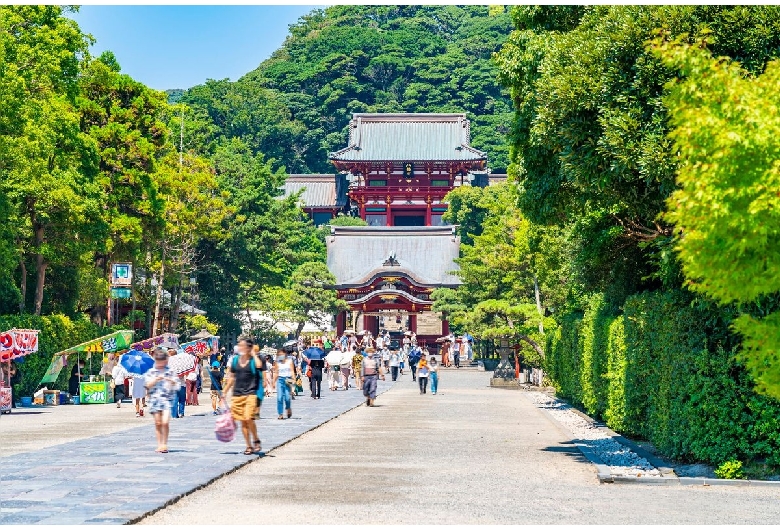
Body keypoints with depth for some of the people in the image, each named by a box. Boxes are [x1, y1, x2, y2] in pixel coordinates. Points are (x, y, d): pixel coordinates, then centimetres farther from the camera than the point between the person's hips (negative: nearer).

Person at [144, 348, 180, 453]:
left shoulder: (170, 372, 9)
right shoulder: (151, 372, 9)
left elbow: (177, 384, 6)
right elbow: (147, 385, 0)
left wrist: (171, 381, -13)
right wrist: (156, 380, -14)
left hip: (167, 399, -1)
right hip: (155, 399, 1)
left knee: (165, 422, -13)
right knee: (158, 423, 3)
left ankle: (164, 444, -2)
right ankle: (159, 444, 12)